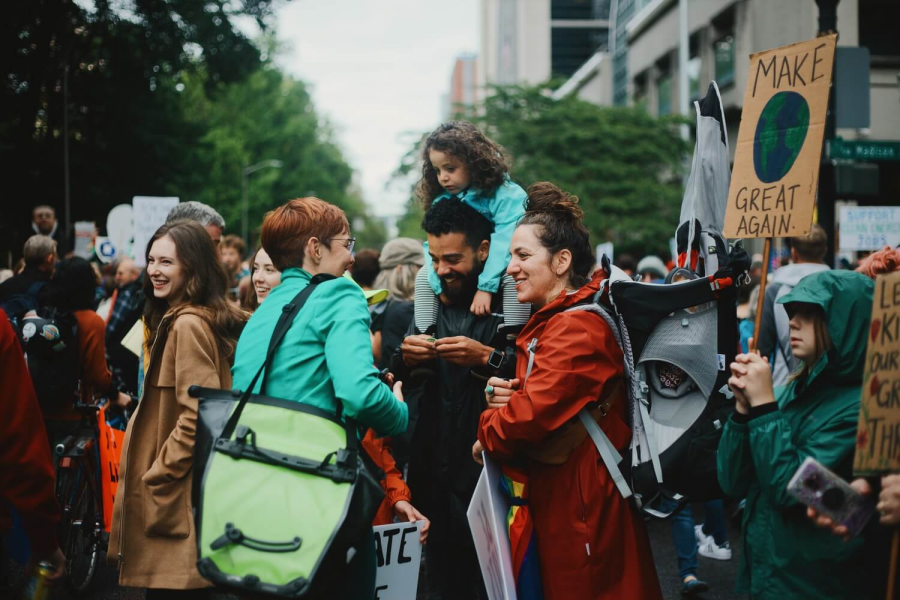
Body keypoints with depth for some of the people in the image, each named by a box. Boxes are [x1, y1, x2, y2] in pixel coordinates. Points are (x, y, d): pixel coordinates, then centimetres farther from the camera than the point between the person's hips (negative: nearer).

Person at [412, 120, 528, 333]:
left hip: (503, 266, -6)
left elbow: (503, 244, -31)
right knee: (424, 275, -6)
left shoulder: (507, 196, -21)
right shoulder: (442, 201, -3)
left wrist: (485, 287, -39)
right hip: (464, 275, 6)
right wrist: (441, 286, -29)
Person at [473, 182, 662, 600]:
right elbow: (539, 396, 18)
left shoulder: (577, 329, -21)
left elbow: (535, 411, -27)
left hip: (580, 500, -10)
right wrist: (505, 397, -5)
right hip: (556, 493, 10)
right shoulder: (550, 320, 13)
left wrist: (488, 436, -7)